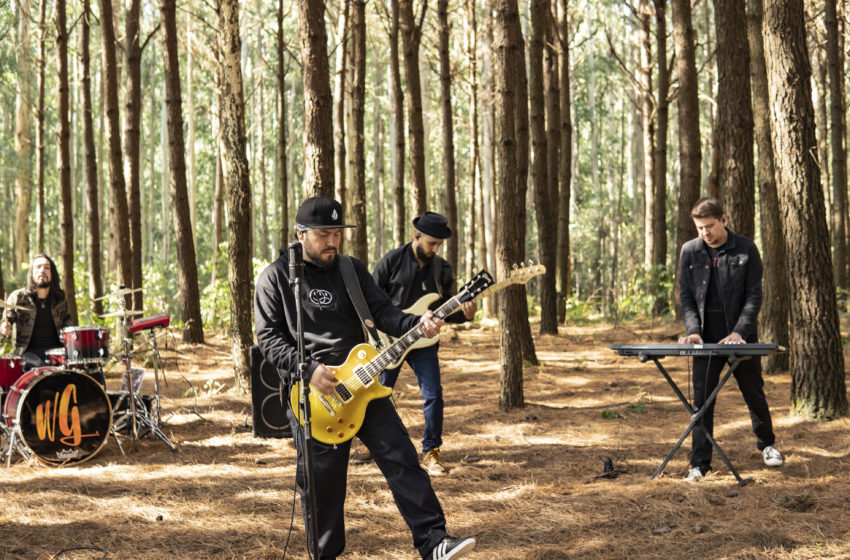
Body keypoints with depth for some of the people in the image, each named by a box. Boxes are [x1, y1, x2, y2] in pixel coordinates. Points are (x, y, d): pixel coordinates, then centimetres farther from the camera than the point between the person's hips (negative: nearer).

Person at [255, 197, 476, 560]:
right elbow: (268, 336, -5)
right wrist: (308, 369, -18)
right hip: (311, 393, -3)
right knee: (321, 479, 2)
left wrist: (417, 324, -15)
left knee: (401, 457, -5)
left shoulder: (353, 270, 11)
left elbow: (382, 312, 5)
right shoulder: (275, 278, -1)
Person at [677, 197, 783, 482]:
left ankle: (766, 444, 37)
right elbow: (686, 296, 3)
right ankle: (699, 463, 5)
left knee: (753, 391, 13)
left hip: (742, 334, -1)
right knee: (702, 398, -2)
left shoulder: (746, 249, -5)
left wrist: (738, 332, -18)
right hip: (706, 337, 1)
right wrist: (693, 330, -12)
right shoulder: (689, 251, 1)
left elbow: (754, 295, -7)